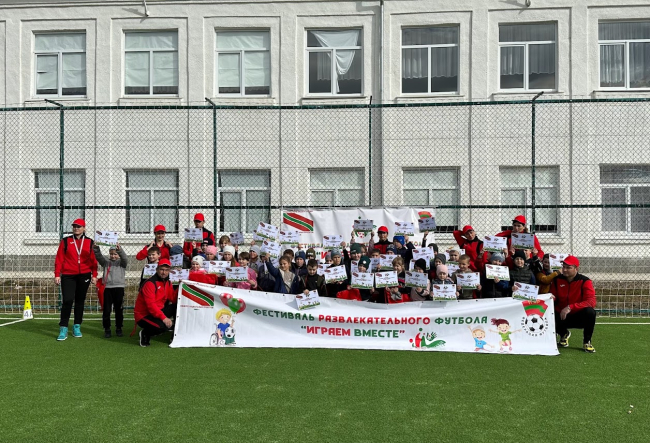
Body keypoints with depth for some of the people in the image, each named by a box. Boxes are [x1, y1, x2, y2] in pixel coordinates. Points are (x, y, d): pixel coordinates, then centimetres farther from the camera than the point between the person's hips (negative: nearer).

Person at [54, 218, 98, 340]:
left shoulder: (90, 242, 6)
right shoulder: (65, 241, 4)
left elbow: (93, 260, 5)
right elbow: (59, 259, 2)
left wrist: (94, 275, -1)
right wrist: (57, 275, -4)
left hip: (84, 276, 2)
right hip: (68, 275, -1)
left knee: (80, 301, 9)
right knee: (67, 301, -9)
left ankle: (77, 327, 18)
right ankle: (63, 329, -3)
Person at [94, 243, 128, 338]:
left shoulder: (122, 262, 9)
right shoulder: (106, 262, 13)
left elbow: (124, 258, -12)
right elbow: (99, 257, -4)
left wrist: (120, 250, -33)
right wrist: (96, 249, -25)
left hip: (119, 288, -1)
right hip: (107, 288, 1)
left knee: (119, 310, 5)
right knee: (106, 310, 1)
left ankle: (119, 328, 16)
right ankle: (107, 329, 10)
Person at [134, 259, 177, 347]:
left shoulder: (167, 282, 7)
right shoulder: (150, 283, -20)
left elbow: (173, 299, 0)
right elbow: (151, 304, -28)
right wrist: (163, 317, -35)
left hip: (158, 311, 8)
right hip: (144, 315, -8)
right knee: (164, 326, -31)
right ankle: (145, 333, -1)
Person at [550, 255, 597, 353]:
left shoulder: (584, 281, -13)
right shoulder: (557, 280, -1)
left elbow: (591, 302, -26)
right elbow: (553, 297, 7)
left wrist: (570, 307, -35)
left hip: (579, 316, -3)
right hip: (561, 316, 3)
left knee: (590, 312, -36)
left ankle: (587, 341, -8)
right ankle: (564, 334, 10)